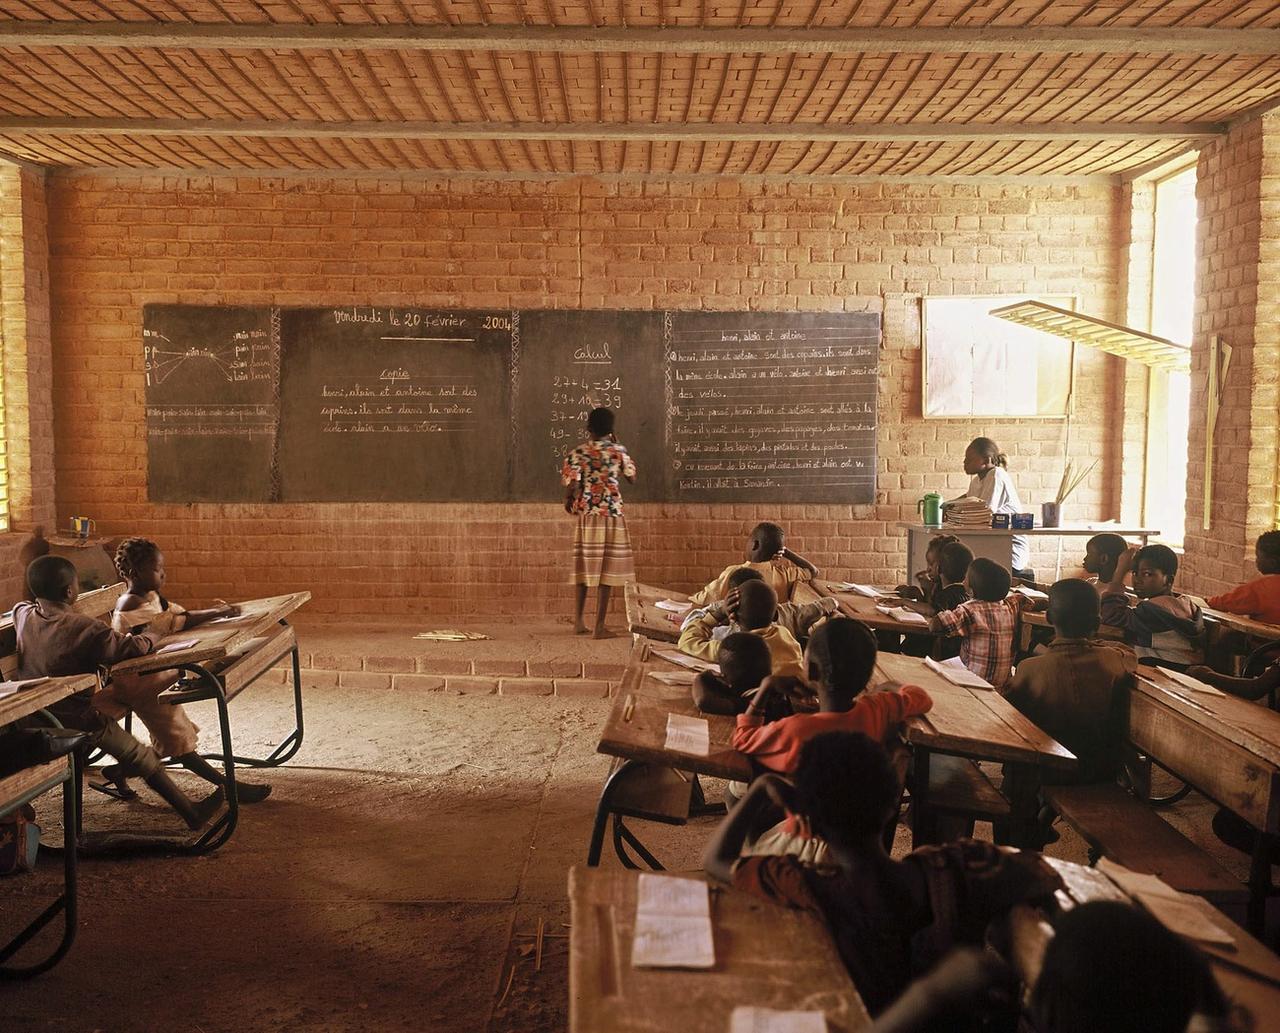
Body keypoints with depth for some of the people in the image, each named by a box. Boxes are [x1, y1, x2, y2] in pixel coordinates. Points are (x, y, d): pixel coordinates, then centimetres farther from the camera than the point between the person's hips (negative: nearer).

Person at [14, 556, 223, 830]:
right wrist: (151, 636, -3)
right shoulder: (83, 627, -24)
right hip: (76, 720, -6)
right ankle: (191, 813, 14)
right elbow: (133, 648, -22)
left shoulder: (24, 615, -2)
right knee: (143, 759, 7)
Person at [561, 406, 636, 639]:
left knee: (585, 568, 13)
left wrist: (569, 501, 14)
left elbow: (572, 487, -9)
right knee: (606, 570, 0)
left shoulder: (578, 453, -3)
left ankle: (579, 622, 20)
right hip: (611, 516, -2)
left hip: (586, 516, 2)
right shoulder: (619, 451, -4)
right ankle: (599, 627, -1)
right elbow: (632, 478, 11)